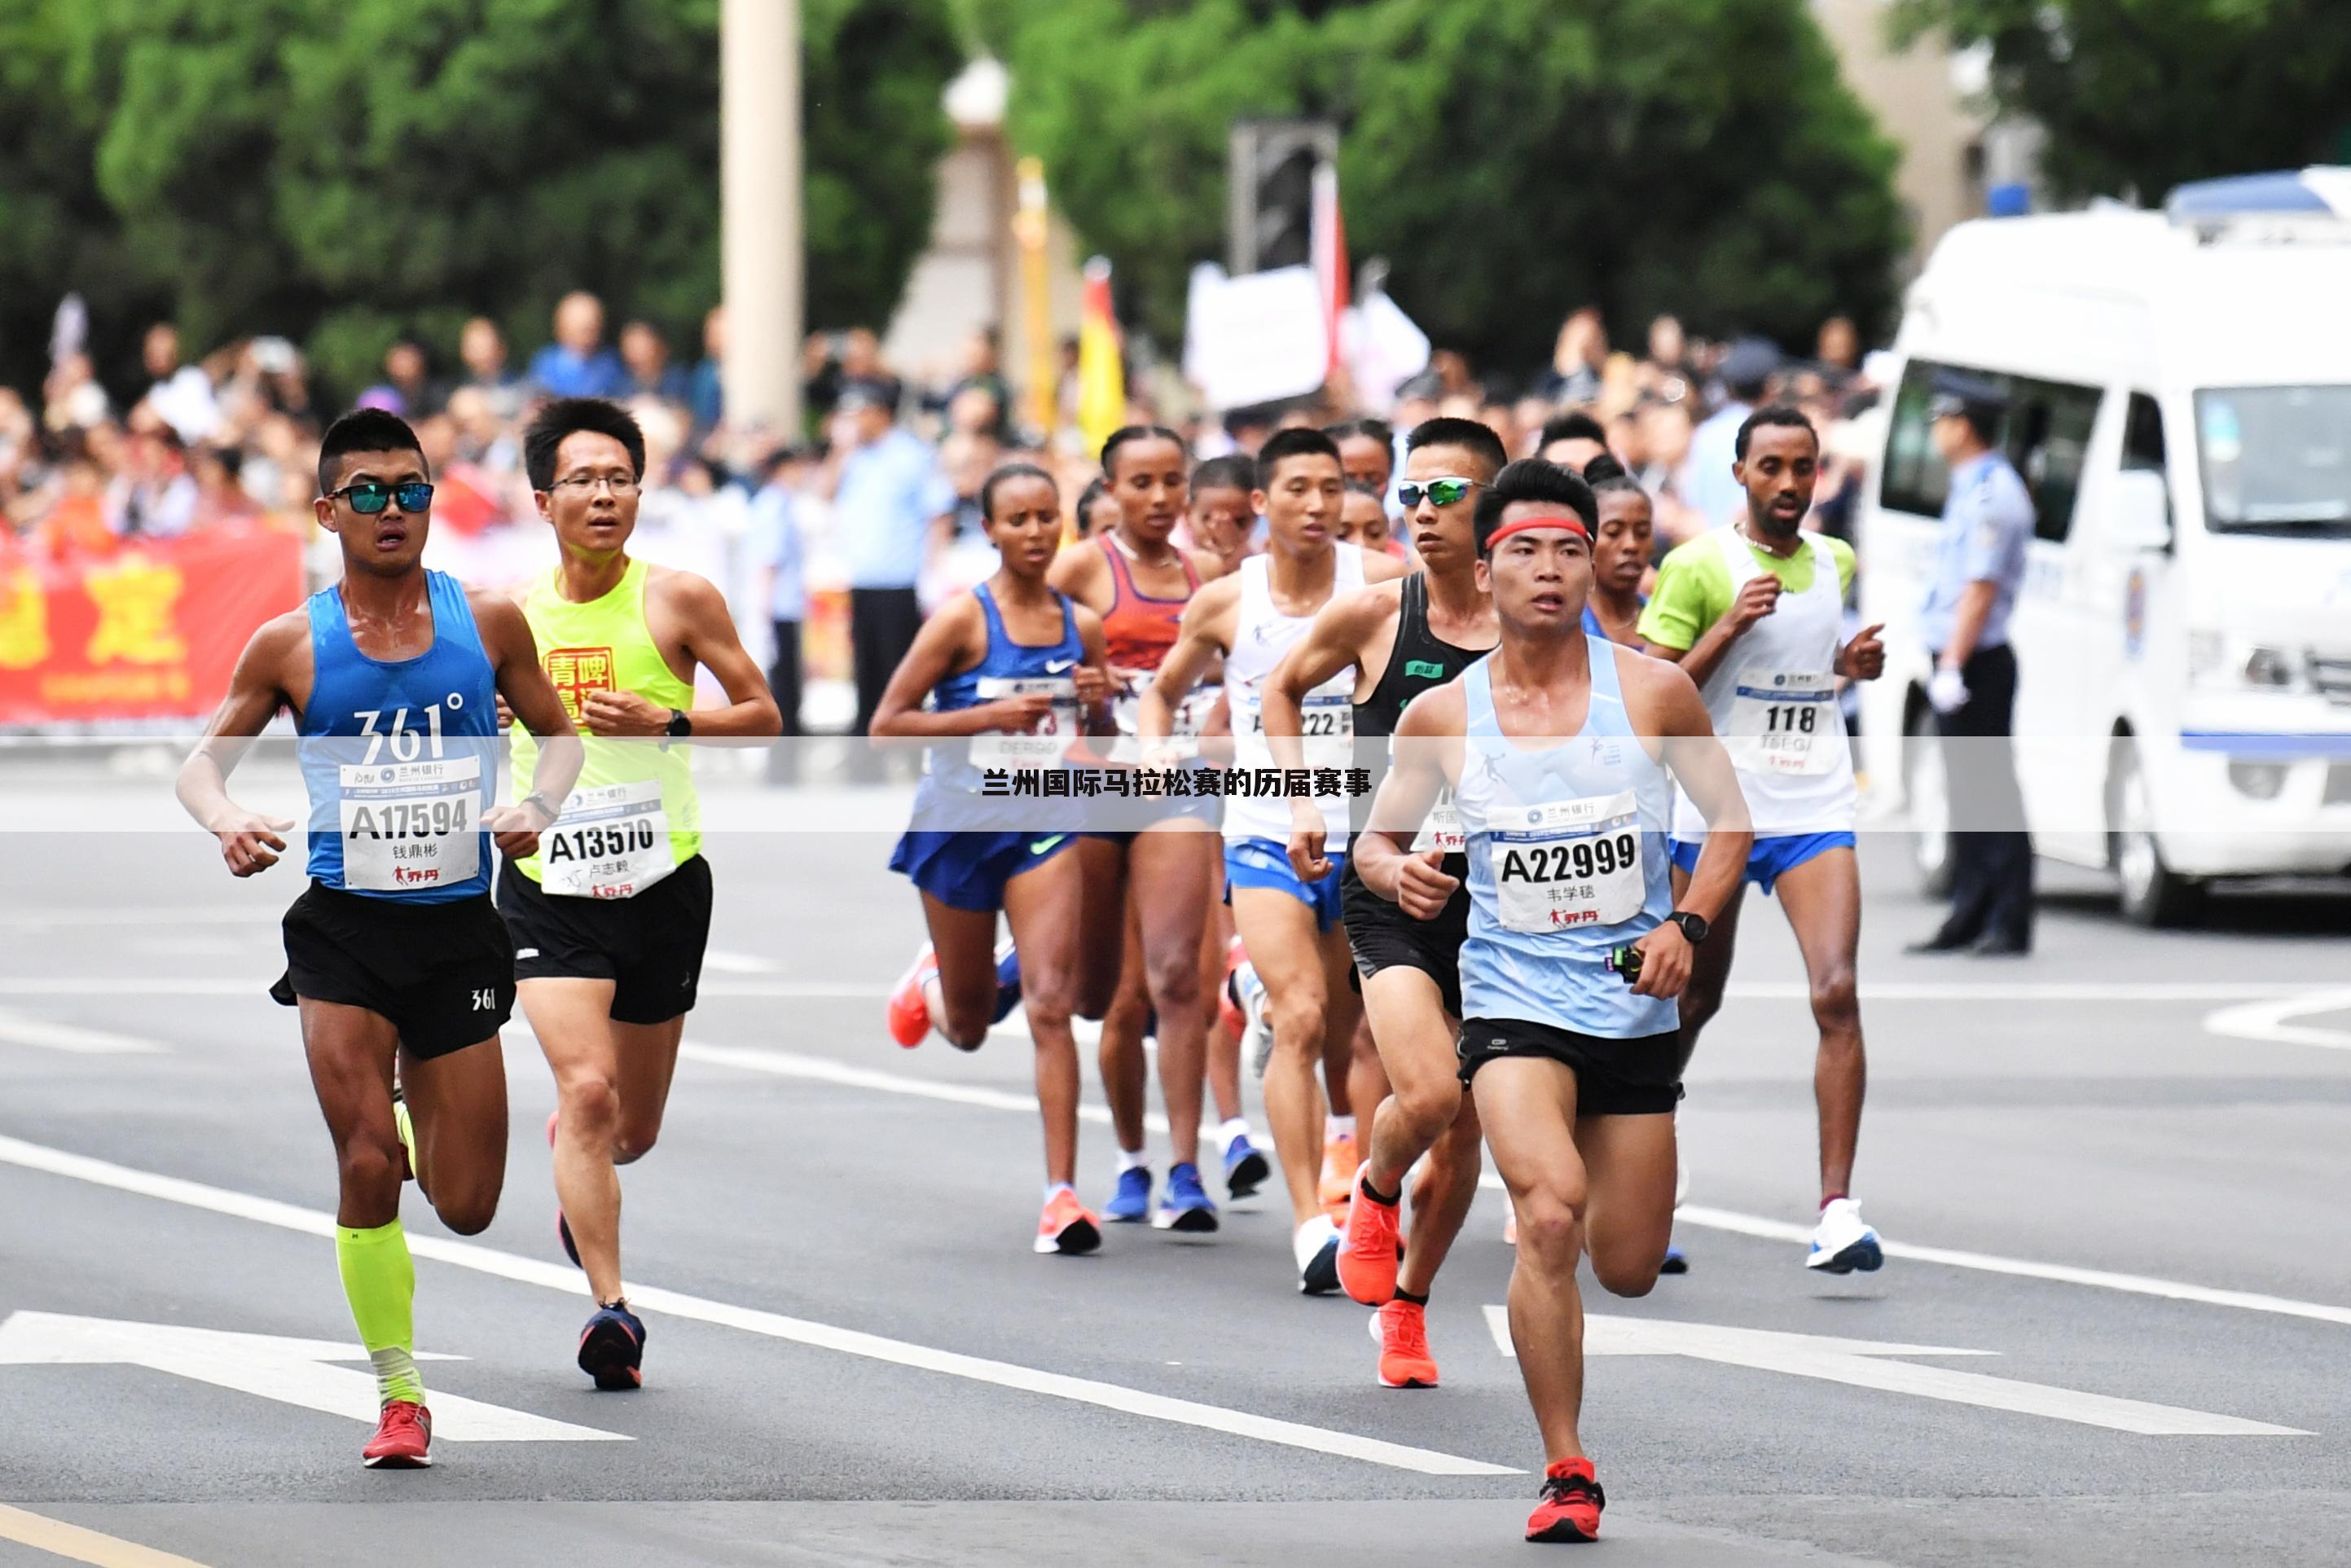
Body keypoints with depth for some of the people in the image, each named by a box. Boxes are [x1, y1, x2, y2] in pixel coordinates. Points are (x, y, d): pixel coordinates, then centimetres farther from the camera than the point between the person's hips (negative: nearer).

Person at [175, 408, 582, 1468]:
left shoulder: (488, 622, 2)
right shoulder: (291, 644, 0)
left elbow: (558, 733, 14)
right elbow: (203, 761, 9)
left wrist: (537, 804, -7)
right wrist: (225, 820, -14)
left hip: (459, 931, 1)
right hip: (343, 931, -1)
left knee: (466, 1208, 4)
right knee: (367, 1166, -13)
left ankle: (419, 1114, 41)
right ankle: (400, 1395, 3)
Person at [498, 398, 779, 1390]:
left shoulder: (678, 600, -4)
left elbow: (761, 713, 0)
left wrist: (665, 723, -16)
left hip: (663, 887, 0)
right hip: (548, 888, 0)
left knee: (633, 1129, 13)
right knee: (586, 1086, -20)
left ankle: (573, 1160, 50)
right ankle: (611, 1308, -18)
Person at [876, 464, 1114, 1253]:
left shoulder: (1082, 623, 4)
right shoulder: (964, 618, -9)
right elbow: (887, 721, -11)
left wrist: (1102, 700, -6)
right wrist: (990, 716, -20)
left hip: (1047, 826, 2)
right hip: (961, 824, -1)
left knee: (1050, 1003, -15)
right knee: (967, 1028, 14)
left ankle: (1061, 1194, -15)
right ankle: (932, 981, 52)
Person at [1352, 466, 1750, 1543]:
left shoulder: (1652, 691, -4)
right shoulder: (1441, 717, -3)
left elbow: (1730, 820, 6)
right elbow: (1376, 840, 9)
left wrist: (1686, 926, -9)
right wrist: (1394, 872, -15)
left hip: (1633, 1004, 2)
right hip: (1514, 1002, -2)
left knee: (1628, 1272, 8)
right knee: (1550, 1215, -26)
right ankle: (1565, 1472, -17)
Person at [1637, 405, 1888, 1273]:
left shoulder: (1836, 563, 10)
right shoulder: (1696, 567, -6)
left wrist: (1853, 664, 6)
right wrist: (1731, 623, -19)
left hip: (1815, 810, 3)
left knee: (1836, 992, -15)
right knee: (1693, 999, 10)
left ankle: (1837, 1212, -18)